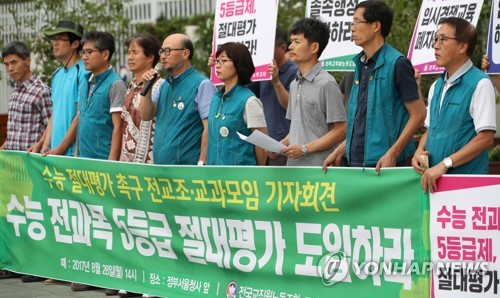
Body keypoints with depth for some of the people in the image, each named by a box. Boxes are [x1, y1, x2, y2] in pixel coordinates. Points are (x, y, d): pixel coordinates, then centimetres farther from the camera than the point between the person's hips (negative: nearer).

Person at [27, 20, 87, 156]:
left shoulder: (83, 72, -9)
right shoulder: (57, 74, 16)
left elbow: (81, 116, -13)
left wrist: (61, 149, -13)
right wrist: (46, 145, 8)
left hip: (73, 151, -7)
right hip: (55, 152, 7)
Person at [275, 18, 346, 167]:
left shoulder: (326, 84, -9)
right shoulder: (295, 84, 17)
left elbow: (340, 131, -12)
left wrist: (305, 149, -16)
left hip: (317, 166, -8)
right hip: (292, 165, 8)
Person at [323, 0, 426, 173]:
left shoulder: (397, 64, -10)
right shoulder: (360, 65, 14)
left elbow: (418, 114, -12)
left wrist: (392, 154, -19)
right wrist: (339, 152, 15)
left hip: (383, 164, -7)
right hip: (356, 162, 7)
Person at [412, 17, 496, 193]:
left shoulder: (479, 84, -8)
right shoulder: (436, 87, 15)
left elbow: (486, 138, -15)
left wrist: (444, 164, -19)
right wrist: (419, 151, 0)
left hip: (466, 182, -6)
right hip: (434, 179, 6)